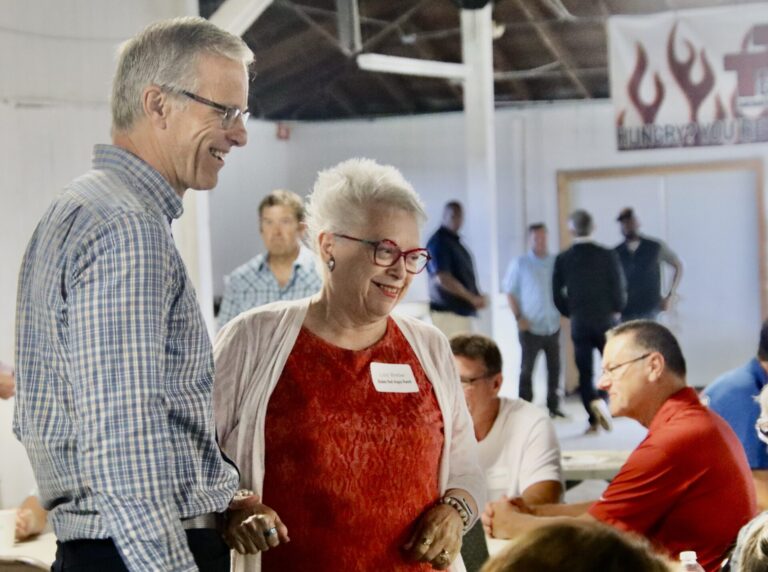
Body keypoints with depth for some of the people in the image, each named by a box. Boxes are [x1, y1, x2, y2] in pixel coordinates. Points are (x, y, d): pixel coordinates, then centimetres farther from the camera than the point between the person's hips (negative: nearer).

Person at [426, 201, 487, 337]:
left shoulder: (455, 242, 17)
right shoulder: (438, 242, -11)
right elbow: (443, 279, -20)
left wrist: (477, 297, 7)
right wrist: (472, 298, -16)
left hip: (463, 310, 9)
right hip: (447, 312, -9)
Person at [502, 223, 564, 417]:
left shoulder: (556, 262, 3)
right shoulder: (520, 264, -1)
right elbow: (510, 292, 0)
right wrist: (519, 317, -8)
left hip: (553, 326, 2)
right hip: (530, 327, -2)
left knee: (554, 368, 7)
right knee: (527, 368, 2)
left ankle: (553, 405, 19)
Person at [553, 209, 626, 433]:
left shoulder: (562, 259, -3)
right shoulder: (607, 256, -6)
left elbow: (558, 296, -1)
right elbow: (619, 290, -4)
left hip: (579, 323, 1)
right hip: (606, 321, -1)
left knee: (584, 372, 8)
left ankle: (593, 418, -4)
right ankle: (602, 400, -11)